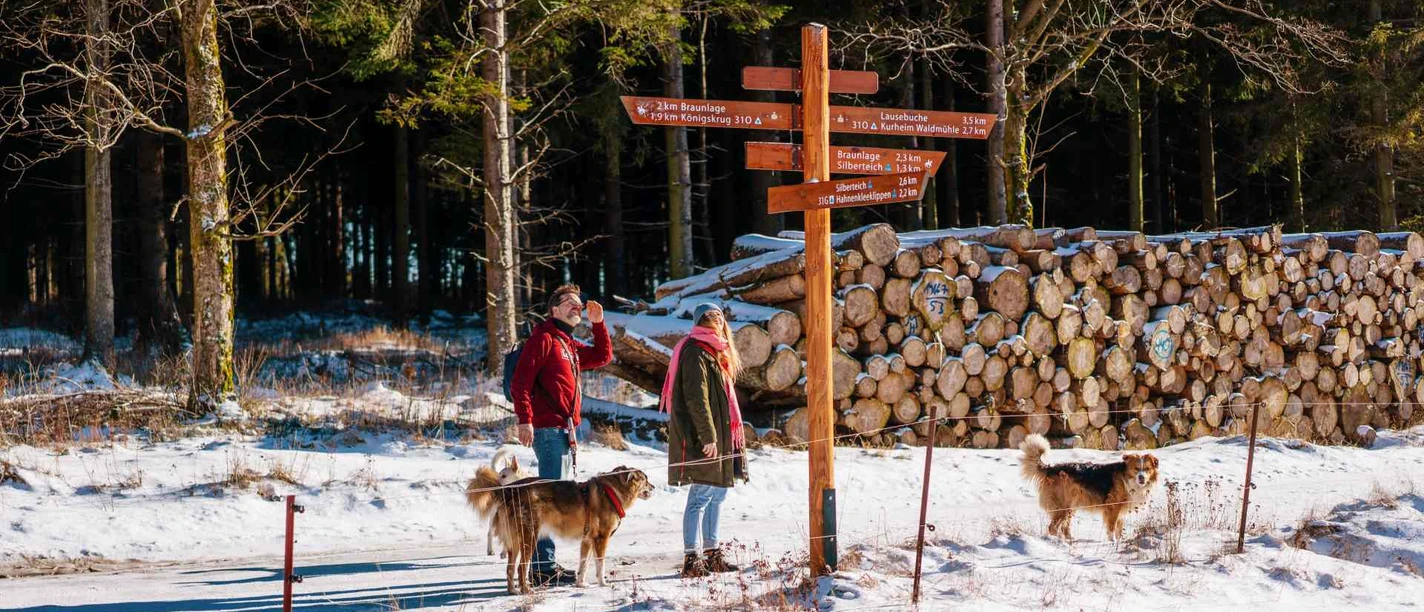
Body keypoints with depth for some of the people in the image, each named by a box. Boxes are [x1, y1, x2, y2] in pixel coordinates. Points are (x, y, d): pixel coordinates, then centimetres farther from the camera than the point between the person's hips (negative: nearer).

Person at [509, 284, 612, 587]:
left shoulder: (569, 345, 21)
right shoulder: (543, 337, -7)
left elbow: (602, 357, 29)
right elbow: (522, 379, -15)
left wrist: (598, 323, 17)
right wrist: (524, 419, -23)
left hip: (564, 429, 10)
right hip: (548, 428, -10)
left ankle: (544, 563, 20)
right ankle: (543, 566, -14)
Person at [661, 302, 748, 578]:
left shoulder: (713, 352, 19)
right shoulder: (696, 353, -13)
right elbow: (696, 399, -20)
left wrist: (732, 432, 22)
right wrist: (708, 436, -22)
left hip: (719, 437, 11)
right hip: (703, 439, -11)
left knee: (718, 492, 15)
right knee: (701, 495, -10)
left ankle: (711, 554, 23)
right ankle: (691, 560, -9)